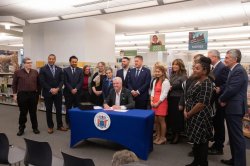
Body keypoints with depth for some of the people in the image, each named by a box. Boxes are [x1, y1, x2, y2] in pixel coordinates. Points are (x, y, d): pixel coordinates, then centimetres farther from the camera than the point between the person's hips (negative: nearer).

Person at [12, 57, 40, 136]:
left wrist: (38, 93, 6)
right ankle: (21, 128, 22)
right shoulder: (18, 72, -1)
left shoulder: (35, 72, 4)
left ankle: (35, 128, 23)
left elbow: (38, 84, 9)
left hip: (33, 95, 1)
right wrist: (15, 94, 0)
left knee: (33, 112, 10)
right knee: (23, 112, 8)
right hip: (22, 95, -1)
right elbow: (14, 84, 4)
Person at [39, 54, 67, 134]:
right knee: (49, 110, 7)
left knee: (59, 109, 7)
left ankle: (59, 125, 19)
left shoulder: (59, 69, 8)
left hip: (58, 93, 3)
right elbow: (42, 82, -9)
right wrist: (50, 89, -15)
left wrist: (57, 89, -13)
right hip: (48, 93, -2)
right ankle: (50, 126, 19)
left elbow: (61, 81, 3)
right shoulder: (43, 69, -2)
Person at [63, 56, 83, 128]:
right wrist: (71, 89, -12)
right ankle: (68, 123, 16)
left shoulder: (80, 70, 8)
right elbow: (65, 82, -4)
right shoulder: (65, 70, 4)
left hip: (77, 92, 1)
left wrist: (76, 89, -12)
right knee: (68, 108, 5)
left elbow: (81, 81, 0)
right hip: (68, 92, -1)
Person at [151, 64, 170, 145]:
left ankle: (163, 138, 12)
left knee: (161, 120, 0)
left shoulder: (165, 82, -10)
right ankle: (158, 136, 24)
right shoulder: (155, 81, 16)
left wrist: (158, 103, -14)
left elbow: (164, 94, -14)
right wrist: (152, 101, 0)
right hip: (154, 103, 7)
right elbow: (153, 91, 12)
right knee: (156, 120, 11)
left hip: (162, 103, -7)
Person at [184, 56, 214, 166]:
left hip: (201, 117, -9)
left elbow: (202, 103, -23)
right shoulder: (197, 82, 11)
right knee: (196, 140, 19)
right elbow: (190, 98, 16)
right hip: (194, 116, 9)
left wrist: (188, 114, -14)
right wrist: (185, 110, 3)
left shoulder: (207, 84, -18)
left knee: (201, 141, 4)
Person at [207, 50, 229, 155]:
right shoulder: (214, 68, 13)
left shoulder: (223, 67, -16)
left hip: (219, 101, -9)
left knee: (219, 124, 2)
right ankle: (216, 144, 30)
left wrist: (219, 89, -33)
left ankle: (219, 148, 15)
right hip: (214, 100, 9)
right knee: (215, 123, 17)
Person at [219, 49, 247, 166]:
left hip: (235, 108, -10)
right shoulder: (234, 70, 16)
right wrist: (224, 99, 0)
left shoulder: (239, 71, -17)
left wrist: (221, 99, -6)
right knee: (233, 136, 17)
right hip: (232, 107, 10)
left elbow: (232, 90, -23)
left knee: (237, 136, -1)